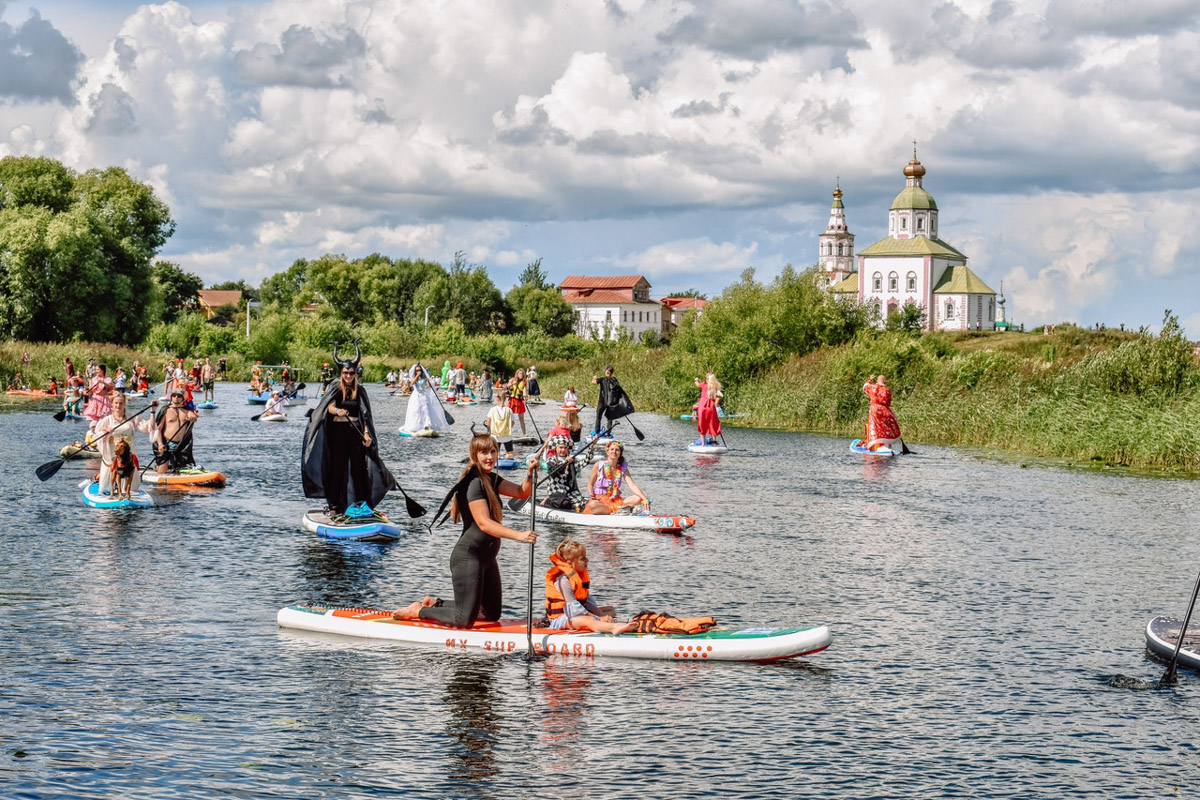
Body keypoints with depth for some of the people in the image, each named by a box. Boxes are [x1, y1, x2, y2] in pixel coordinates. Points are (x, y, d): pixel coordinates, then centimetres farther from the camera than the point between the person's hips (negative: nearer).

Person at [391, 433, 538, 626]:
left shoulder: (490, 479, 11)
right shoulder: (474, 483, -18)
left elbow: (522, 492, 9)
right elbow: (484, 523, -28)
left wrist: (530, 473, -11)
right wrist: (518, 535, -37)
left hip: (486, 556, 10)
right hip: (468, 557, -10)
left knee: (492, 615, 18)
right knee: (464, 620, -11)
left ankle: (434, 604, 27)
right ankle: (418, 611, 11)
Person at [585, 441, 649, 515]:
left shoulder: (623, 468, 5)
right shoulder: (599, 465, -1)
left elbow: (632, 486, -5)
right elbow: (590, 484, 5)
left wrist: (645, 499, -20)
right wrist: (591, 496, -17)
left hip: (616, 500, 3)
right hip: (600, 499, -3)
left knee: (638, 499, -20)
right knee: (592, 505, -40)